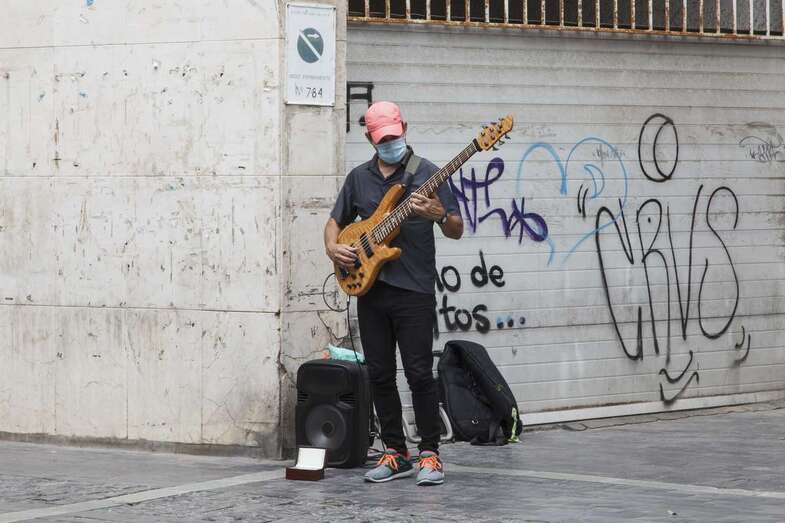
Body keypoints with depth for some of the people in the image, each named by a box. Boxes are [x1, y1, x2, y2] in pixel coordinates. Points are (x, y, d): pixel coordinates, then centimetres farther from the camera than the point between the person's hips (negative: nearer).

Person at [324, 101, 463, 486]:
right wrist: (333, 248, 0)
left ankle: (429, 455, 0)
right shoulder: (359, 177, 12)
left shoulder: (426, 174, -1)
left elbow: (457, 231, -2)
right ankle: (395, 454, 16)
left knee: (419, 373, -8)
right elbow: (335, 222, 22)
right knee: (380, 375, 7)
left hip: (414, 291, -5)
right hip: (370, 289, 5)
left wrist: (439, 216, -24)